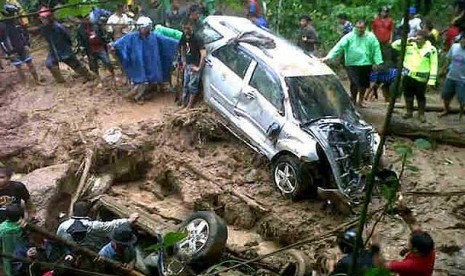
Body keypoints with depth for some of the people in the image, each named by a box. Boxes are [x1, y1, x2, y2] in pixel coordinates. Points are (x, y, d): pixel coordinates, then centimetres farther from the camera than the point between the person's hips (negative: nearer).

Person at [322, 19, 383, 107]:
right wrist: (328, 57, -25)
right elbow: (339, 47, -15)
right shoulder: (349, 37, -6)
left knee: (364, 84, 14)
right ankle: (353, 100, 12)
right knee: (355, 84, -11)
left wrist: (378, 62, -3)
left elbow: (376, 50, 5)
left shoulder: (371, 37, 2)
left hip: (366, 64, 3)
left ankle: (361, 100, 37)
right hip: (352, 64, -3)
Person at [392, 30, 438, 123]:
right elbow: (394, 45, -4)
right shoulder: (409, 45, -2)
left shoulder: (431, 49, -9)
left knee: (420, 97, 9)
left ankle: (421, 114, 25)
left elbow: (434, 66, -7)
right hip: (408, 76, 3)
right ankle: (409, 112, 33)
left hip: (421, 78, -3)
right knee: (408, 95, 15)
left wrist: (431, 80, -12)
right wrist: (407, 41, -17)